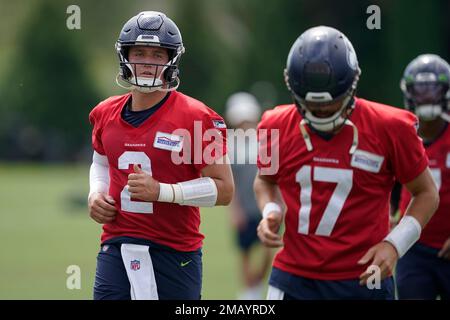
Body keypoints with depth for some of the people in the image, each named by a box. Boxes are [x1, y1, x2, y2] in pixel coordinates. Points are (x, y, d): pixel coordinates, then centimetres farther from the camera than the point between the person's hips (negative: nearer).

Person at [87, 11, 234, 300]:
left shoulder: (197, 118, -8)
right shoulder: (106, 114, 10)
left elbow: (224, 189, -9)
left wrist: (162, 191, -19)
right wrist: (96, 194, 9)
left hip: (174, 254, -4)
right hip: (117, 251, 4)